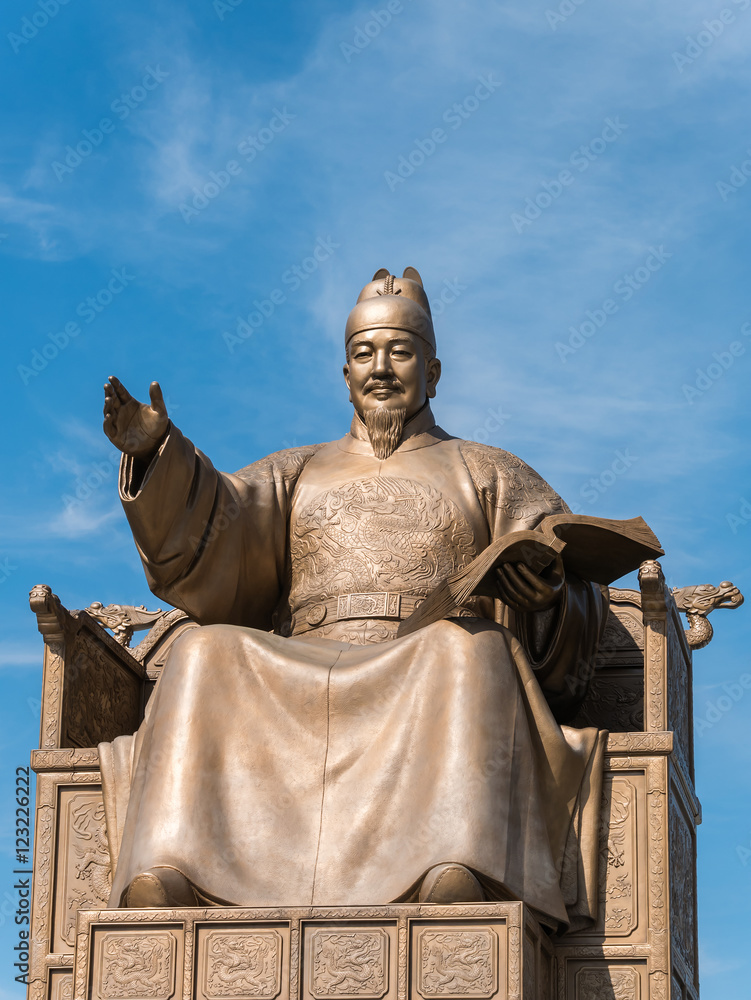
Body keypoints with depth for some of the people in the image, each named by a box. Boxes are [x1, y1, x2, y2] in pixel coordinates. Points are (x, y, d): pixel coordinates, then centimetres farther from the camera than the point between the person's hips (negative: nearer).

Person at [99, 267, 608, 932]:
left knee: (468, 650, -35)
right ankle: (164, 883, -46)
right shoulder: (296, 475, 29)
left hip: (433, 683, -2)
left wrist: (548, 588, -15)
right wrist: (157, 454, -10)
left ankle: (456, 882, -59)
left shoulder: (490, 476, 24)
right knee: (206, 656, -26)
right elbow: (208, 539, 9)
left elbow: (579, 605, 10)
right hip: (297, 687, 2)